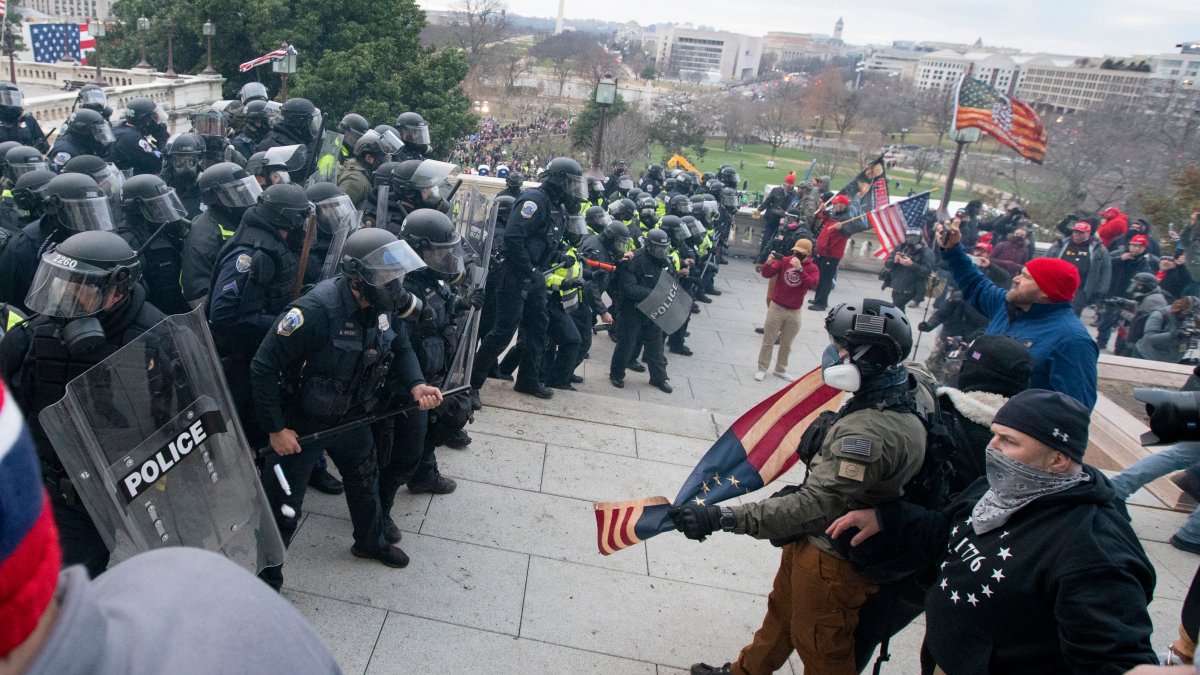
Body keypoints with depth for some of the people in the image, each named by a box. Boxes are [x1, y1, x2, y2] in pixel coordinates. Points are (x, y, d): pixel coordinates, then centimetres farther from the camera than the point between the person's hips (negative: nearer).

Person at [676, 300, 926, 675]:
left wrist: (722, 518, -41)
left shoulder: (870, 431, -34)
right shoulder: (893, 402, -2)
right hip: (812, 544, 9)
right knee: (782, 612, 28)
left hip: (830, 560, -9)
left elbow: (816, 507, -38)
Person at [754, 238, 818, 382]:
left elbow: (812, 285, -22)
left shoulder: (812, 268, -5)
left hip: (794, 312, 1)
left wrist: (799, 269, -30)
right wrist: (768, 263, -30)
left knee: (786, 344, 14)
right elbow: (766, 274, -9)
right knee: (768, 341, 5)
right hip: (776, 307, -1)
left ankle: (780, 370, 27)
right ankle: (762, 369, 15)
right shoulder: (784, 261, -5)